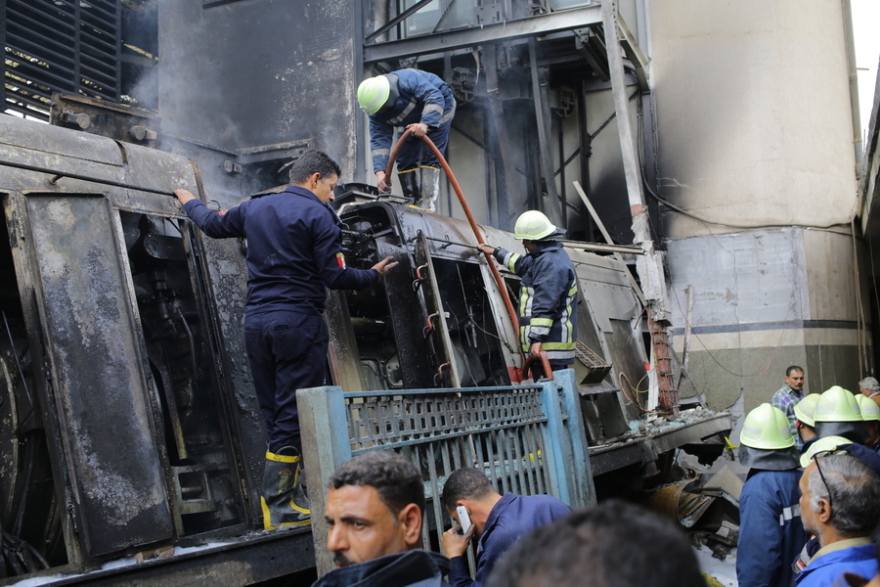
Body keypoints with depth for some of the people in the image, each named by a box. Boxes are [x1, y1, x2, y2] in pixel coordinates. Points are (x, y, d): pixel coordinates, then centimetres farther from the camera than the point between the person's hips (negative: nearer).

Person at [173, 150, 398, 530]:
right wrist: (374, 274, 7)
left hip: (256, 321, 7)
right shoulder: (319, 215, -6)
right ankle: (277, 507, -3)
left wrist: (190, 203, 51)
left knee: (274, 413, 11)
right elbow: (334, 277, -10)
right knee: (293, 413, -4)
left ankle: (292, 496, 13)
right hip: (298, 321, -7)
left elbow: (213, 225, 30)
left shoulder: (254, 208, 13)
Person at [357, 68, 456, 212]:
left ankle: (426, 204, -22)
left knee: (429, 158, -18)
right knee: (405, 161, -1)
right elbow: (379, 139, -21)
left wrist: (425, 124, -56)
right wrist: (380, 171, -34)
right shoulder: (376, 114, -17)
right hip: (413, 122, 7)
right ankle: (412, 203, 5)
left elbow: (435, 97, -42)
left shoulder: (407, 80, -37)